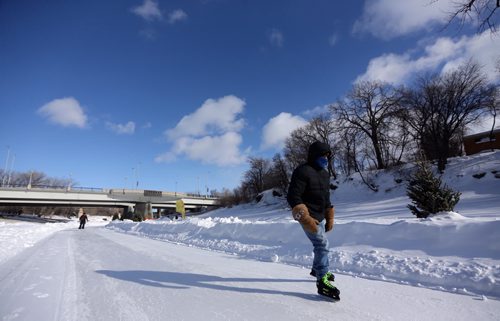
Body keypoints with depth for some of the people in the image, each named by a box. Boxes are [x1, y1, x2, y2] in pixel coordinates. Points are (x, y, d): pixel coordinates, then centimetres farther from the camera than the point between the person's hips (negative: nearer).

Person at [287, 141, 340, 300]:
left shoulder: (324, 173, 10)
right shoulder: (303, 171, -19)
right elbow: (293, 197, -23)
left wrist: (329, 218, 18)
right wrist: (306, 219, -28)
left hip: (319, 216, 9)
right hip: (308, 216, -9)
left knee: (320, 243, 22)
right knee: (322, 244, -14)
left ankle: (317, 269, 44)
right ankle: (322, 281, -6)